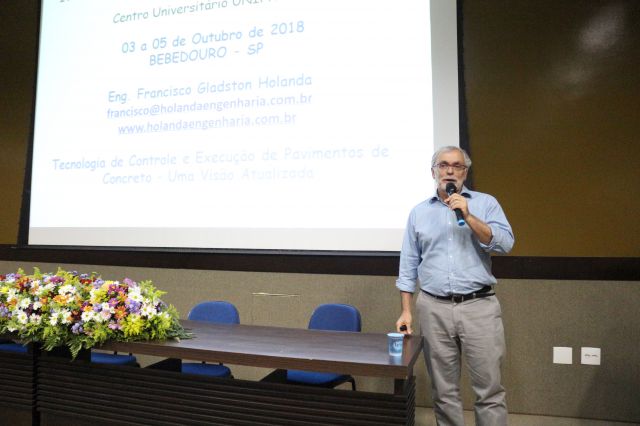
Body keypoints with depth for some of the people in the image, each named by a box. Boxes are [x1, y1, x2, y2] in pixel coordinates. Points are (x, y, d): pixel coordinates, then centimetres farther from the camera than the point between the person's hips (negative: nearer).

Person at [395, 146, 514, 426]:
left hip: (479, 307, -1)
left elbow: (505, 244, -8)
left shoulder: (486, 203, 5)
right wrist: (406, 311, 5)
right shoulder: (419, 212, 9)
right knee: (443, 390, 10)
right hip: (434, 309, 2)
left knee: (489, 388, 4)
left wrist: (468, 216, -16)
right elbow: (408, 266, 9)